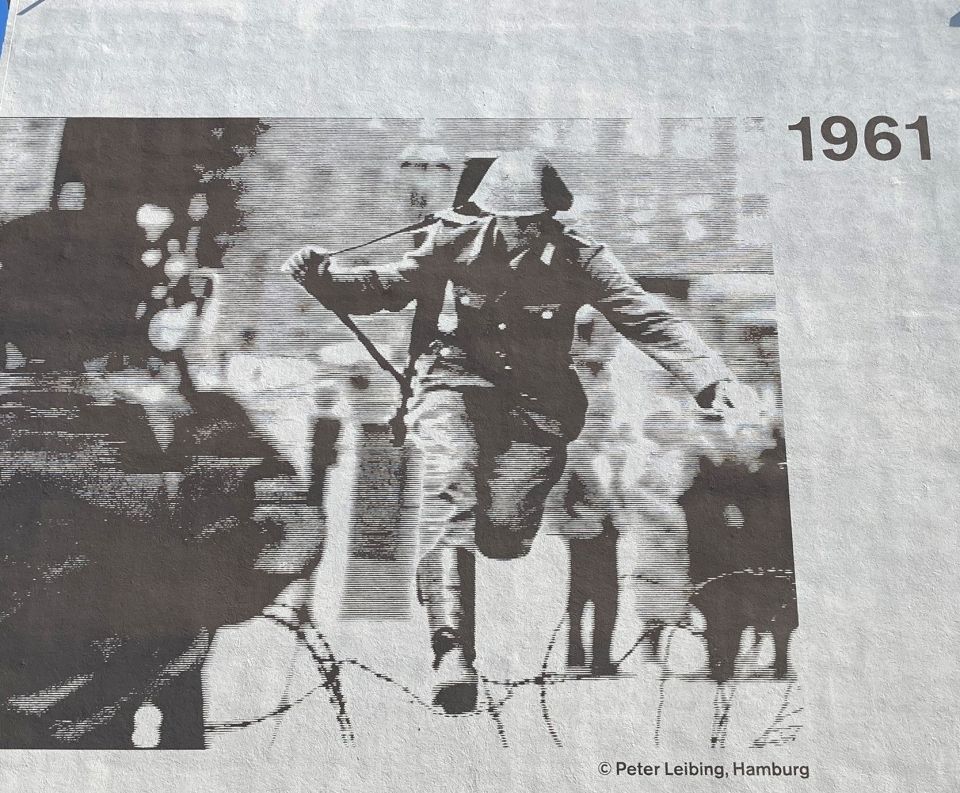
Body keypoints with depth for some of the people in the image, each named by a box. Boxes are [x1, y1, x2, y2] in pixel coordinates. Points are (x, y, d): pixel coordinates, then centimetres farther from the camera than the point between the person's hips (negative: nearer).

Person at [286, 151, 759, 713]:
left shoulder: (578, 258, -3)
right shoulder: (456, 242, -3)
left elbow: (650, 320, -5)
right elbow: (389, 287, 5)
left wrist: (712, 377, -15)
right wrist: (321, 274, -11)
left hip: (537, 398, 1)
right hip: (457, 383, 0)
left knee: (503, 535, -11)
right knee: (452, 480, -30)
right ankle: (453, 651, -30)